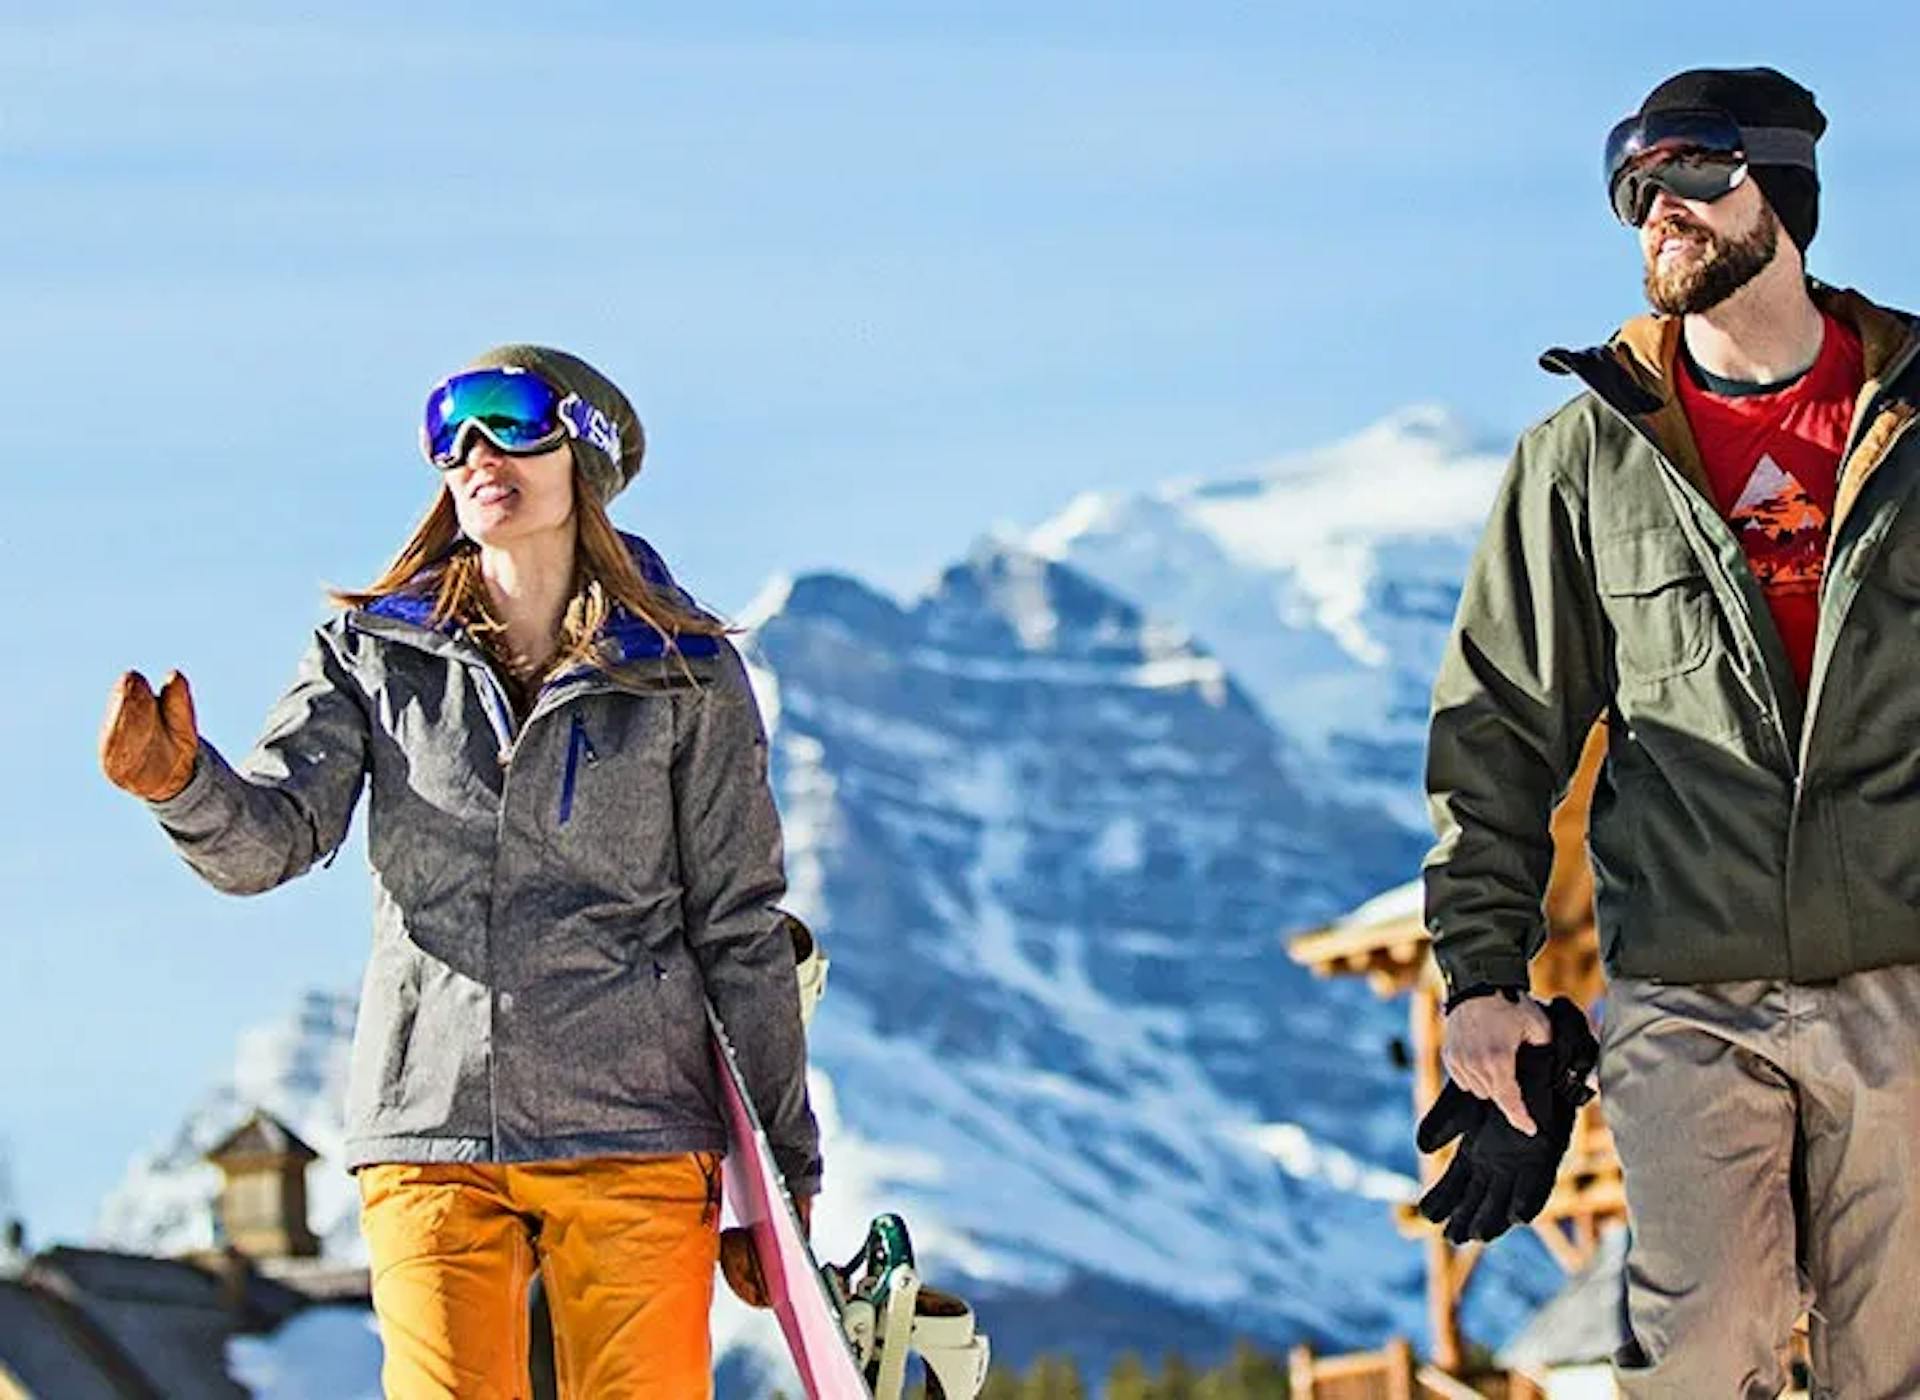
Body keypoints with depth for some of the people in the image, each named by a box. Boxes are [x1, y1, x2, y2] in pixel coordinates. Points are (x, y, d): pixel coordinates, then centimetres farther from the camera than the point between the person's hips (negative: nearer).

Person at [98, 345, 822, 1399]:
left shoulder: (684, 677, 5)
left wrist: (786, 1162, 8)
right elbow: (271, 837, -3)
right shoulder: (376, 652, 9)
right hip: (430, 1130, 1)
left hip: (633, 1141, -1)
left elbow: (739, 929, 8)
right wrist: (183, 783, -27)